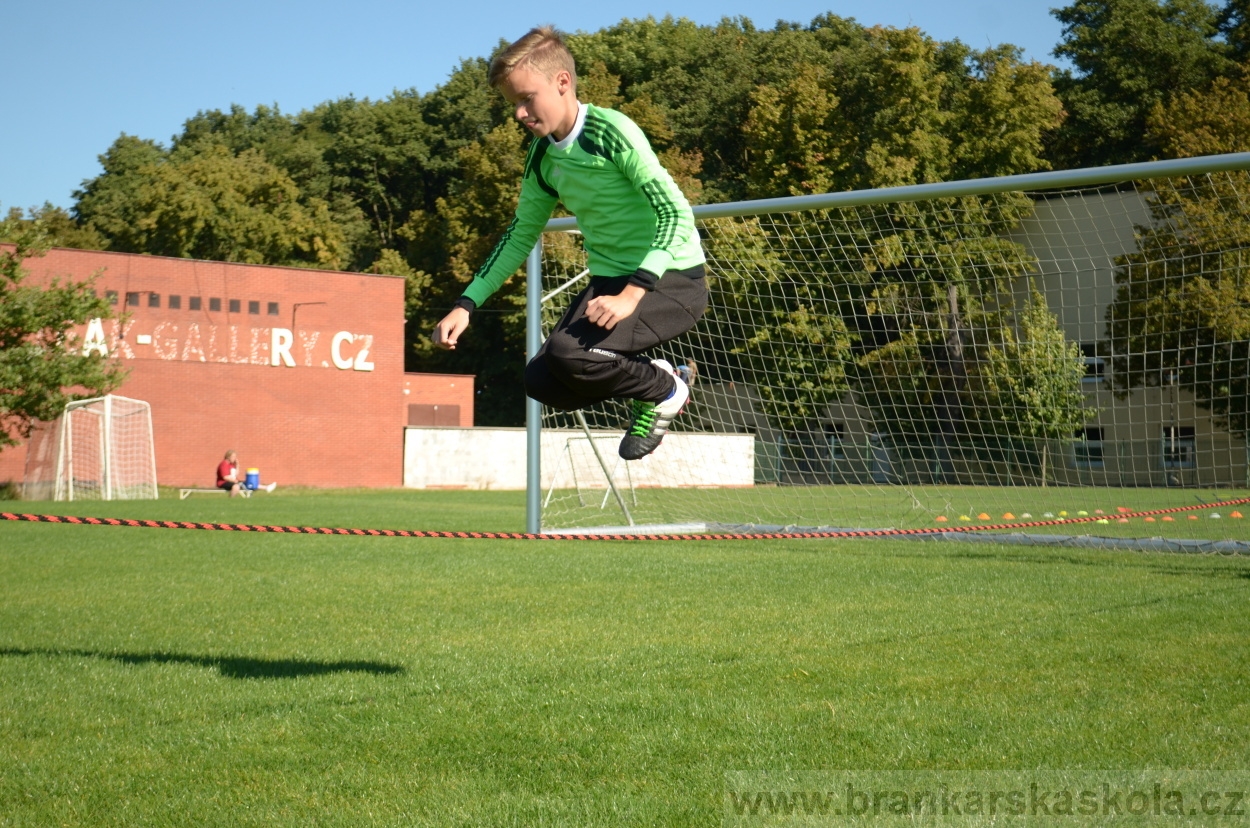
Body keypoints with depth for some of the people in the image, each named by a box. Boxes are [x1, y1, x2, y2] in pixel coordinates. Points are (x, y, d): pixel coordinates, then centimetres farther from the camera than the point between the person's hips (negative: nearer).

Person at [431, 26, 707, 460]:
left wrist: (631, 294, -34)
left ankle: (664, 389, 0)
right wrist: (466, 305, 9)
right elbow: (519, 237, 17)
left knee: (569, 353, -27)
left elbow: (677, 215, -25)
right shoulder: (542, 157, 4)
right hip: (610, 279, 8)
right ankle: (644, 379, 15)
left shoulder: (612, 133, -19)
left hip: (670, 278, -8)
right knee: (542, 381, -4)